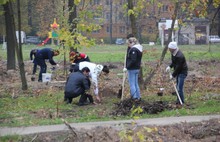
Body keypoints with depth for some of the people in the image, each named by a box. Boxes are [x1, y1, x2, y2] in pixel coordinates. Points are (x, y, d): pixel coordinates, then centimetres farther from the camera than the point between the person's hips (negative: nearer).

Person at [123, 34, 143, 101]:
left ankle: (134, 97, -1)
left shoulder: (133, 49, -20)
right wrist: (129, 47, 11)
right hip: (137, 68, 10)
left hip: (132, 69, -10)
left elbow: (133, 60, -26)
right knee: (136, 83, 17)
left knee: (132, 84, -2)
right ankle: (138, 97, 22)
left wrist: (127, 67, -21)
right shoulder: (138, 47, 10)